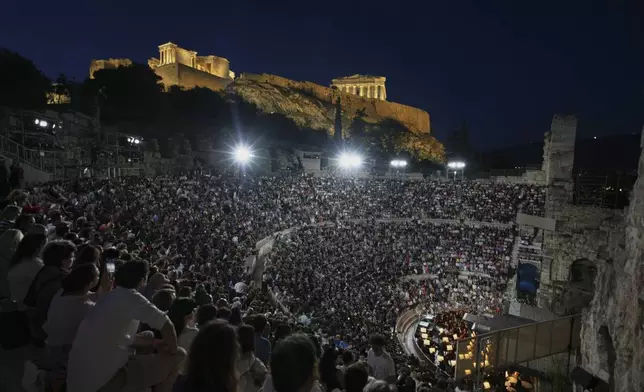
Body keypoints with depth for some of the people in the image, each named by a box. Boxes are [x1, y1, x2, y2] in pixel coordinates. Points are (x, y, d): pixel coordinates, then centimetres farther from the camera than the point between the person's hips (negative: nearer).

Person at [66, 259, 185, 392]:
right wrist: (173, 349, 3)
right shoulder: (130, 297, -13)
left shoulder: (109, 298, 14)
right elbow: (166, 323, -14)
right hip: (103, 381, -9)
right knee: (177, 357, -4)